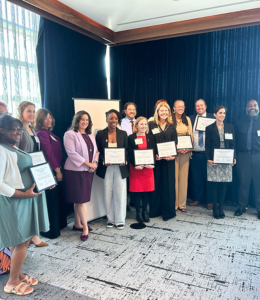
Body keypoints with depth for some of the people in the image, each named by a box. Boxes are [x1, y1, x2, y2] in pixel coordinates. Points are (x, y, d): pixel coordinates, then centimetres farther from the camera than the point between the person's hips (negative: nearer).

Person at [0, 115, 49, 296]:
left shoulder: (15, 149, 11)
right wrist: (24, 194, -22)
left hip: (24, 200, 9)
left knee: (21, 240, 17)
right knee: (22, 241, 1)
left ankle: (18, 274, 33)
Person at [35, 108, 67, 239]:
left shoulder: (49, 133, 14)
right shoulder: (41, 134, -13)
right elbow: (48, 153, -17)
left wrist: (58, 168, 8)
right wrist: (57, 170, -13)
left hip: (55, 170, 9)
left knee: (58, 197, 18)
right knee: (51, 200, -1)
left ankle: (59, 223, 33)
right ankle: (51, 230, 11)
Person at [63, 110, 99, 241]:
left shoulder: (91, 135, 16)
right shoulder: (70, 134, -7)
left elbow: (96, 151, 16)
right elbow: (71, 152, -16)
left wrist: (95, 163, -4)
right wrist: (88, 163, -16)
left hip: (88, 171, 7)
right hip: (75, 171, -6)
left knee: (80, 199, 14)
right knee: (81, 199, -4)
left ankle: (77, 224, 25)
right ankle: (85, 228, 4)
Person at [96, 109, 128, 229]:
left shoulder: (123, 133, 5)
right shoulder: (100, 134, 2)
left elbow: (127, 150, 7)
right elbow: (97, 151, 2)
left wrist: (124, 160, -11)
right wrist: (103, 161, -15)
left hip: (120, 168, 1)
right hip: (106, 168, 0)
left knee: (120, 194, 3)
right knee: (108, 194, 6)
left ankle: (120, 220, 16)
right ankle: (110, 219, 21)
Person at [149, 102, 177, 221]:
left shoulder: (171, 127, 9)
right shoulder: (151, 125, 2)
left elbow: (175, 143, 6)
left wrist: (173, 155, -11)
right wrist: (154, 155, -13)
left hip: (168, 159, 2)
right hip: (155, 159, -1)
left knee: (168, 184, 4)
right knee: (156, 183, 5)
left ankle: (168, 211, 15)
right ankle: (155, 210, 18)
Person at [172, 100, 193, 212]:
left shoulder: (187, 119, 12)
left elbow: (191, 135, 12)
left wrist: (189, 148, -4)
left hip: (186, 151, 4)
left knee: (183, 177, 5)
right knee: (174, 177, -3)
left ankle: (182, 204, 14)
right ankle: (174, 203, 8)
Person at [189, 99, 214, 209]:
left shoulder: (212, 118, 1)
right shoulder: (191, 118, 10)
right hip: (194, 154, 3)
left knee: (208, 177, 4)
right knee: (196, 178, 10)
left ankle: (209, 201, 18)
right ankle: (198, 199, 25)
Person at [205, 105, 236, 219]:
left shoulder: (230, 127, 9)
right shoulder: (209, 128, 3)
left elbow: (232, 144, 8)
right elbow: (207, 145, 1)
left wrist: (233, 158, -2)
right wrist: (208, 159, -10)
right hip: (214, 160, -2)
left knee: (223, 185, 5)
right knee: (214, 185, 0)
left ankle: (221, 208, 16)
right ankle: (215, 209, 11)